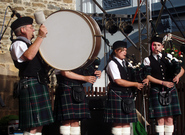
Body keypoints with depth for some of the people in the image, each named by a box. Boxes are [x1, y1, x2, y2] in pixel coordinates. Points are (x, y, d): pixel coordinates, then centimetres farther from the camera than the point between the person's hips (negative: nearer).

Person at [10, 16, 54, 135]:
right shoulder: (18, 44, -6)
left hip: (40, 84, 10)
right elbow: (28, 56, -28)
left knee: (39, 124, 8)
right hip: (30, 84, -10)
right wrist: (40, 37, -25)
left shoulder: (30, 44, 25)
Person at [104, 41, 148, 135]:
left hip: (128, 95, 7)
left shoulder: (126, 63, 16)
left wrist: (143, 81, 3)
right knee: (118, 122, -6)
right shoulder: (112, 64, -7)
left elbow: (130, 79, 23)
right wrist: (135, 84, -10)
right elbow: (118, 81, -15)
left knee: (127, 122, 6)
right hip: (117, 95, -7)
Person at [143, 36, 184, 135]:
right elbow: (148, 76, -4)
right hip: (156, 92, -3)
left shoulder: (168, 57, 12)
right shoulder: (147, 60, 5)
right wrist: (163, 83, -12)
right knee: (160, 119, -6)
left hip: (170, 91, 3)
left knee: (169, 119, 2)